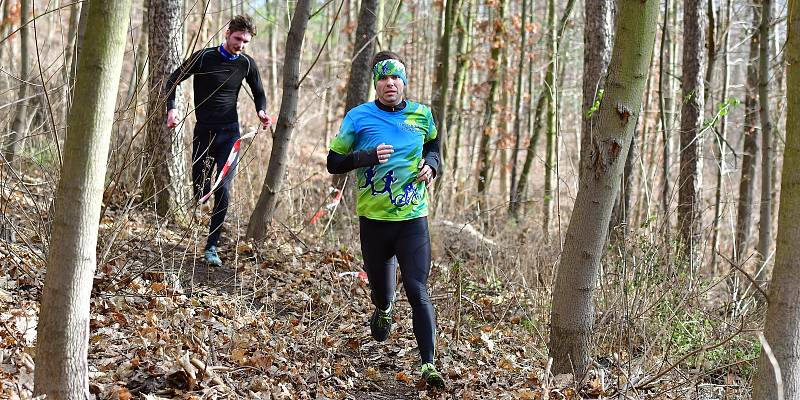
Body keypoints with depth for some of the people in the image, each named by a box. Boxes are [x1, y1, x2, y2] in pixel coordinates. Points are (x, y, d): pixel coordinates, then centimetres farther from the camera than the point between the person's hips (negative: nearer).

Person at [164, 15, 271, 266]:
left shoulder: (246, 64, 0)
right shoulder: (204, 57, -7)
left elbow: (259, 93, 16)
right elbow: (173, 81, 1)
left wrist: (261, 112, -5)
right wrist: (171, 109, -14)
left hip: (229, 134, 1)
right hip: (204, 132, -1)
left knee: (223, 190, -10)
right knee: (199, 189, 3)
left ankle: (212, 246, -5)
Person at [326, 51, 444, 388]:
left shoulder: (421, 115, 3)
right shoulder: (359, 117, -4)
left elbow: (433, 145, 24)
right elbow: (334, 162, -3)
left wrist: (430, 165, 2)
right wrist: (369, 156, -19)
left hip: (412, 218, 0)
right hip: (373, 220, 0)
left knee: (418, 292, -10)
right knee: (380, 289, 12)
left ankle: (428, 364, -8)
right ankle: (383, 310, 51)